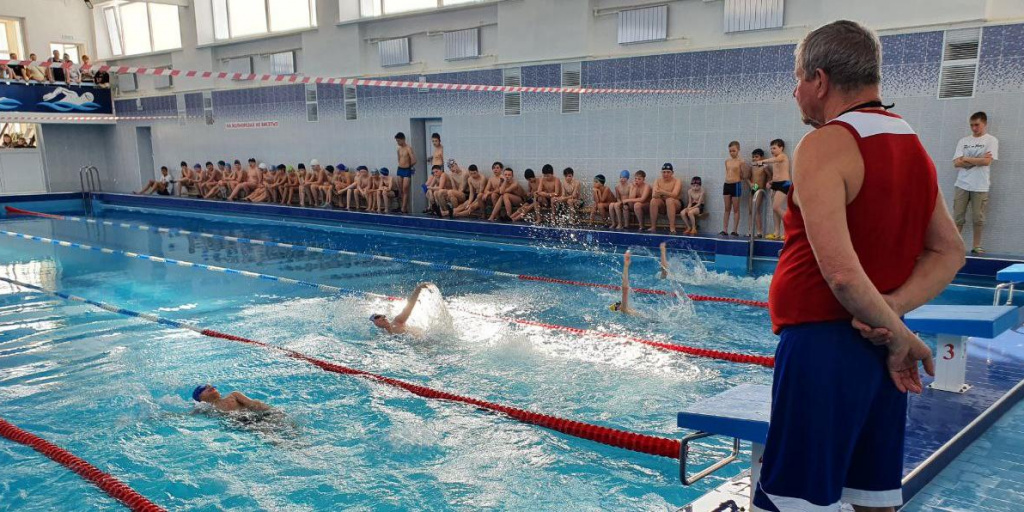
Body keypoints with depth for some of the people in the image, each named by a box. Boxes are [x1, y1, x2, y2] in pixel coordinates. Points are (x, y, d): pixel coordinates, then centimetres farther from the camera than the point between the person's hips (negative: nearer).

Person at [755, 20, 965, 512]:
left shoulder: (824, 146, -15)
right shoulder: (913, 147, 12)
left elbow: (841, 272, -24)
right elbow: (949, 252, 12)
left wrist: (899, 337, -10)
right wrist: (893, 309, -3)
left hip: (822, 347, -9)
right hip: (880, 352, 9)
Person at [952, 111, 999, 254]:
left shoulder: (991, 140, 2)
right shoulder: (963, 141, 11)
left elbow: (987, 161, -12)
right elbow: (956, 163, 1)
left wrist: (966, 159, -3)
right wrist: (978, 160, -8)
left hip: (980, 187, -2)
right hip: (961, 185, 2)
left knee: (978, 219, 2)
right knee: (958, 218, 3)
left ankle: (976, 246, 11)